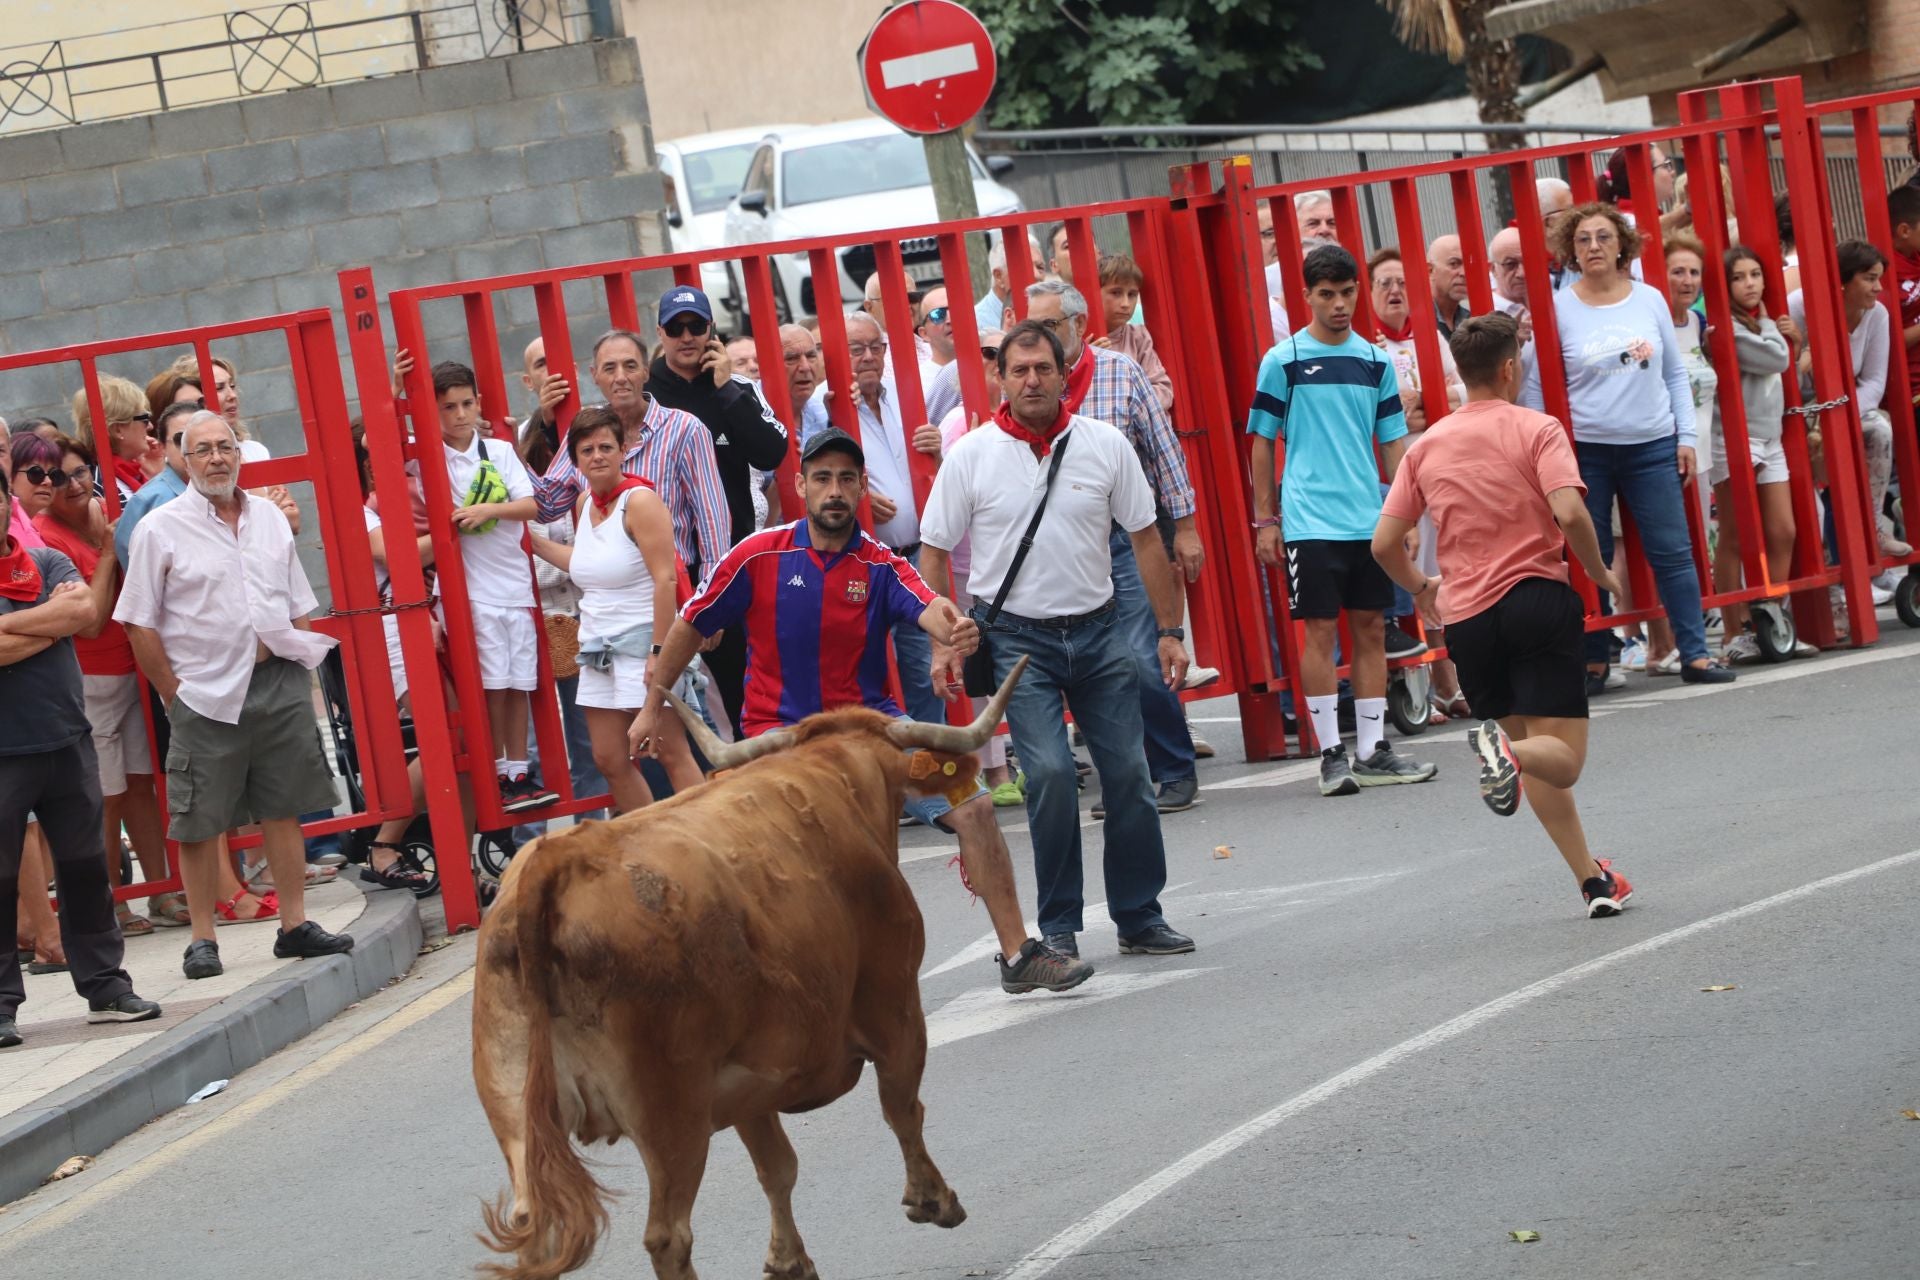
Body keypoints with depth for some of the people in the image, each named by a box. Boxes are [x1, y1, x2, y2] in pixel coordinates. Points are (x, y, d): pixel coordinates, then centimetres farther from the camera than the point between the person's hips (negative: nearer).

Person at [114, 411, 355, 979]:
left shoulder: (270, 518, 10)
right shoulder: (160, 529, -4)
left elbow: (298, 605, 17)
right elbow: (140, 624, -4)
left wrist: (299, 665, 8)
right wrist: (174, 694, -5)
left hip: (278, 683, 4)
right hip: (205, 693, -4)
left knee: (284, 809, 8)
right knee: (199, 822, 0)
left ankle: (295, 924, 16)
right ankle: (202, 939, 7)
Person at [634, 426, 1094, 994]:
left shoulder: (882, 567, -3)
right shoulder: (759, 557, -6)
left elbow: (929, 608, -24)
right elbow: (690, 626, 5)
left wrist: (956, 631, -49)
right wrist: (654, 706, 10)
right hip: (782, 731, -2)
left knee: (972, 807, -8)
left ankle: (1017, 955, 2)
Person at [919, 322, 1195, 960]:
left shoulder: (1106, 445, 0)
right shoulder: (971, 455, -3)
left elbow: (1146, 540, 5)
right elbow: (935, 553, 2)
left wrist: (1170, 632, 3)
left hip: (1098, 631, 2)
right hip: (1018, 638, -2)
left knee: (1128, 773, 2)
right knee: (1051, 773, -15)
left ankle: (1139, 917, 17)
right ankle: (1058, 926, -2)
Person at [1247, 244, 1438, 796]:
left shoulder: (1375, 361, 9)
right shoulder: (1283, 361, -1)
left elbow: (1393, 441, 13)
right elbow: (1263, 443, 2)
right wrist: (1264, 520, -1)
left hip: (1370, 519, 4)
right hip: (1309, 521, -4)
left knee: (1371, 629, 6)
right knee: (1321, 631, -4)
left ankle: (1372, 750, 13)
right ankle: (1331, 755, 1)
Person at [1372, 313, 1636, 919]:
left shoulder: (1427, 445, 9)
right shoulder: (1535, 429, -3)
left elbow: (1384, 543, 6)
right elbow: (1570, 511, -18)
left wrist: (1422, 588, 26)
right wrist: (1601, 573, -1)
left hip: (1466, 616, 4)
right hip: (1536, 596, -4)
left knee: (1532, 757, 17)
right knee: (1563, 758, -3)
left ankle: (1593, 881, 14)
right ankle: (1506, 752, -37)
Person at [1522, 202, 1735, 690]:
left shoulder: (1649, 299, 5)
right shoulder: (1558, 308, -2)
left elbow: (1675, 374, 11)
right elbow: (1536, 388, 0)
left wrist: (1686, 437, 5)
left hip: (1653, 446, 2)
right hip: (1585, 450, -2)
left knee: (1673, 552, 0)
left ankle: (1695, 654, 6)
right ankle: (1594, 662, 15)